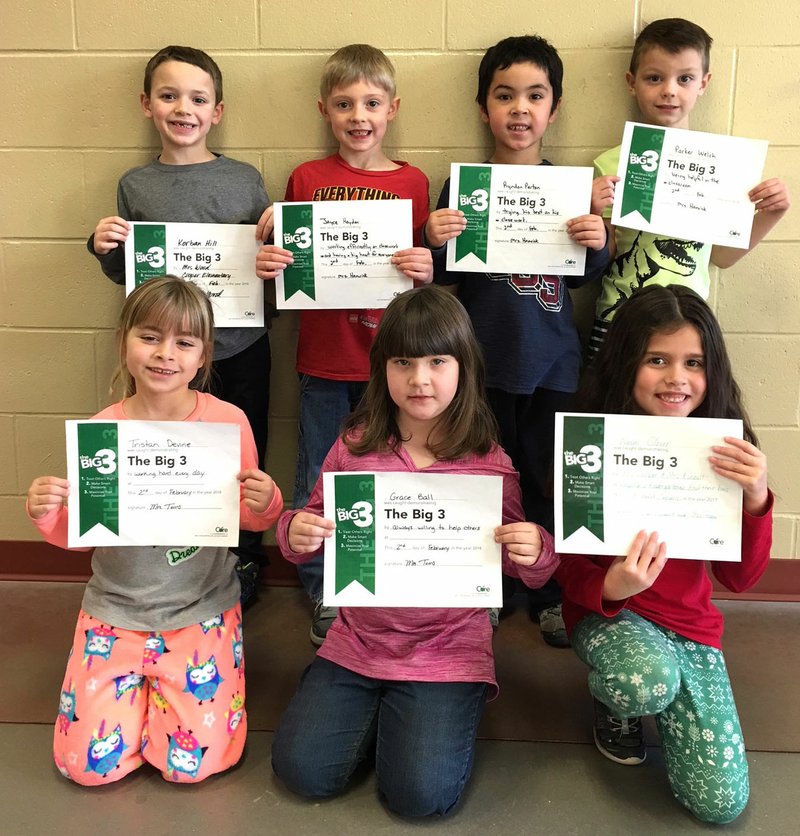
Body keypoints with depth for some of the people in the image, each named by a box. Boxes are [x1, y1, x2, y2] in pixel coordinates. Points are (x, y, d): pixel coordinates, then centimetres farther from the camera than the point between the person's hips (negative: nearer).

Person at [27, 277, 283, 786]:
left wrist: (265, 503, -23)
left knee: (194, 762, -6)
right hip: (116, 609, 2)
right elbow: (79, 533, 2)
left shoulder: (228, 421, -11)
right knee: (87, 764, -1)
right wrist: (47, 514, -19)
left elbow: (253, 519, 0)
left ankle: (163, 683, 25)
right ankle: (138, 681, 29)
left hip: (201, 610, -1)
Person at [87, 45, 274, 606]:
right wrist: (104, 248, -9)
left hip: (241, 348, 0)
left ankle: (245, 561, 32)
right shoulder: (135, 186, 4)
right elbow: (124, 275, 11)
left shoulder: (245, 180, 1)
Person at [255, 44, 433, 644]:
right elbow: (289, 269, 8)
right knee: (317, 483, 9)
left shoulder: (413, 182, 2)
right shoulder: (306, 179, 3)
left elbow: (426, 274, 6)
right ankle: (323, 595, 27)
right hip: (323, 362, 1)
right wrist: (267, 260, -13)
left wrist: (425, 272, -16)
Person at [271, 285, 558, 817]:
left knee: (422, 793, -12)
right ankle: (377, 710, 23)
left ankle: (433, 713, 19)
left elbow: (525, 563, 1)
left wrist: (535, 552, -23)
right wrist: (295, 533, -15)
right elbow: (317, 524, 8)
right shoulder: (355, 446, -4)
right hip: (357, 640, 3)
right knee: (303, 769, -5)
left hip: (449, 649, -2)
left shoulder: (489, 462, -9)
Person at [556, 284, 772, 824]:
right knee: (649, 684, -36)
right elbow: (571, 567, -9)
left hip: (690, 622, 3)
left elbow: (740, 579, -7)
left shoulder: (722, 449, -7)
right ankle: (611, 699, 3)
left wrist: (756, 499, -25)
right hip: (607, 610, -2)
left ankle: (652, 687, 20)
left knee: (721, 802, -7)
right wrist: (611, 588, -32)